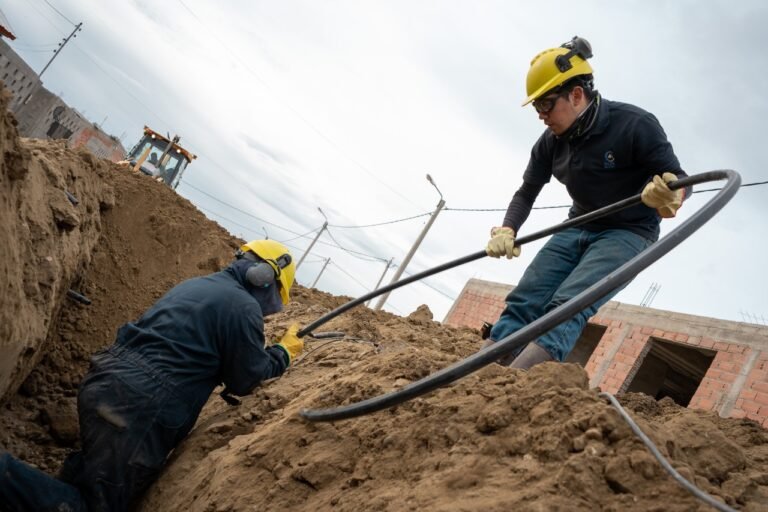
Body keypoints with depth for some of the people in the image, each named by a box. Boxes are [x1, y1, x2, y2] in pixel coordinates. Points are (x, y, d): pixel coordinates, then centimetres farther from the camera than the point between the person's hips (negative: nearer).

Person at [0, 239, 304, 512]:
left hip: (101, 385, 9)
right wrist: (285, 352, 18)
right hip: (139, 407, -9)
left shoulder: (193, 285, 20)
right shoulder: (243, 306, -7)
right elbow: (247, 379, 1)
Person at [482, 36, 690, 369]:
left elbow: (679, 179, -15)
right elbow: (527, 192, 6)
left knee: (567, 306, -28)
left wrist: (669, 197, -40)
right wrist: (507, 232, -12)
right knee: (523, 302, -12)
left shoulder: (634, 125, -18)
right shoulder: (550, 143, -2)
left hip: (628, 233, -5)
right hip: (578, 230, 6)